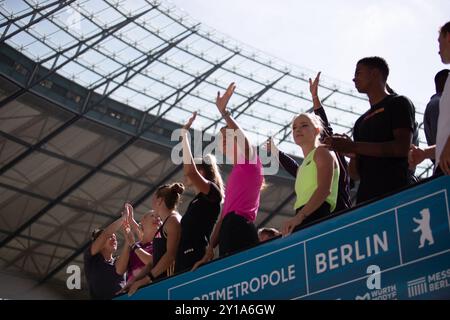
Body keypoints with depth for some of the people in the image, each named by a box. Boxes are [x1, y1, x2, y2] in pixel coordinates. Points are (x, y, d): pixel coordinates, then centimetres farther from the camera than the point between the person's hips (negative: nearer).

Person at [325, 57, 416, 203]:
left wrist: (353, 147, -11)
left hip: (396, 193, -6)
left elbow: (402, 147, -10)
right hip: (366, 198, 6)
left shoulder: (399, 103, 8)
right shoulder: (361, 122, 26)